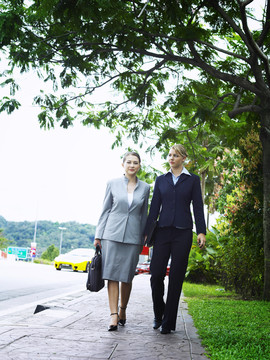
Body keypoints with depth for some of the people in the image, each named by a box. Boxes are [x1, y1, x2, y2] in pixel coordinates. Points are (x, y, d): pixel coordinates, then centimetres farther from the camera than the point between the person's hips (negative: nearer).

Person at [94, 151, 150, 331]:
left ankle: (123, 311, 21)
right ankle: (114, 316, -5)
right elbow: (105, 210, 7)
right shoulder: (113, 184, 4)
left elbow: (144, 215, 13)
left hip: (133, 236, 1)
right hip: (112, 234, -1)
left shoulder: (145, 188, 7)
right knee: (112, 275, -5)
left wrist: (143, 240, 12)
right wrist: (98, 235, 4)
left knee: (127, 276, 3)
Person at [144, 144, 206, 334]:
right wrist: (146, 232, 7)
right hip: (163, 231, 2)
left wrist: (201, 231, -8)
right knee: (156, 274, -5)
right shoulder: (161, 180, 12)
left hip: (183, 232, -2)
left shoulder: (193, 180, 6)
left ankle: (169, 322, 8)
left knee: (176, 277, -1)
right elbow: (154, 208, 11)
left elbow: (198, 206, 2)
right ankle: (158, 314, 18)